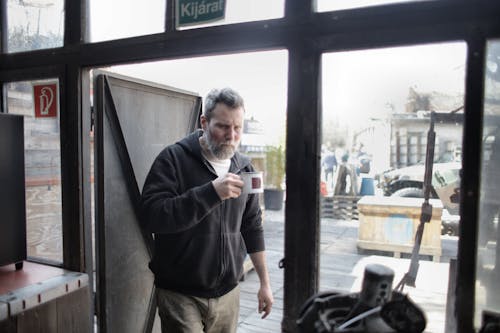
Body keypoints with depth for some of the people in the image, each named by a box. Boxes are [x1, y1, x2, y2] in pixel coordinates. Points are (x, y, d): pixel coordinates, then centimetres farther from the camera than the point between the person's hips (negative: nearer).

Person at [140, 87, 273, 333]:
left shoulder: (244, 167, 5)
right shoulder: (174, 158, -11)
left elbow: (252, 227, 10)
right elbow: (150, 215, -22)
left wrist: (265, 282, 10)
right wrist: (211, 192, -29)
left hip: (228, 294, 5)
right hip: (180, 294, -4)